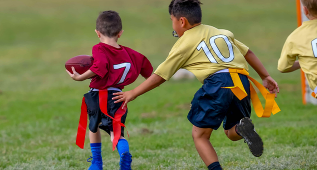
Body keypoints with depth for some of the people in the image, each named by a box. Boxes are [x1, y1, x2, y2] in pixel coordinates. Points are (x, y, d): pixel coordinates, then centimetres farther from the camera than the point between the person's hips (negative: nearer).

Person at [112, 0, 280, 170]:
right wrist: (266, 77, 35)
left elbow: (160, 76, 11)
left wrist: (133, 93, 20)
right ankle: (242, 128, -13)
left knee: (199, 135, 8)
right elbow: (247, 52, 27)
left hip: (218, 82, -6)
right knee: (232, 133, 22)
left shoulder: (184, 43, 11)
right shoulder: (223, 33, 27)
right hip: (242, 82, 6)